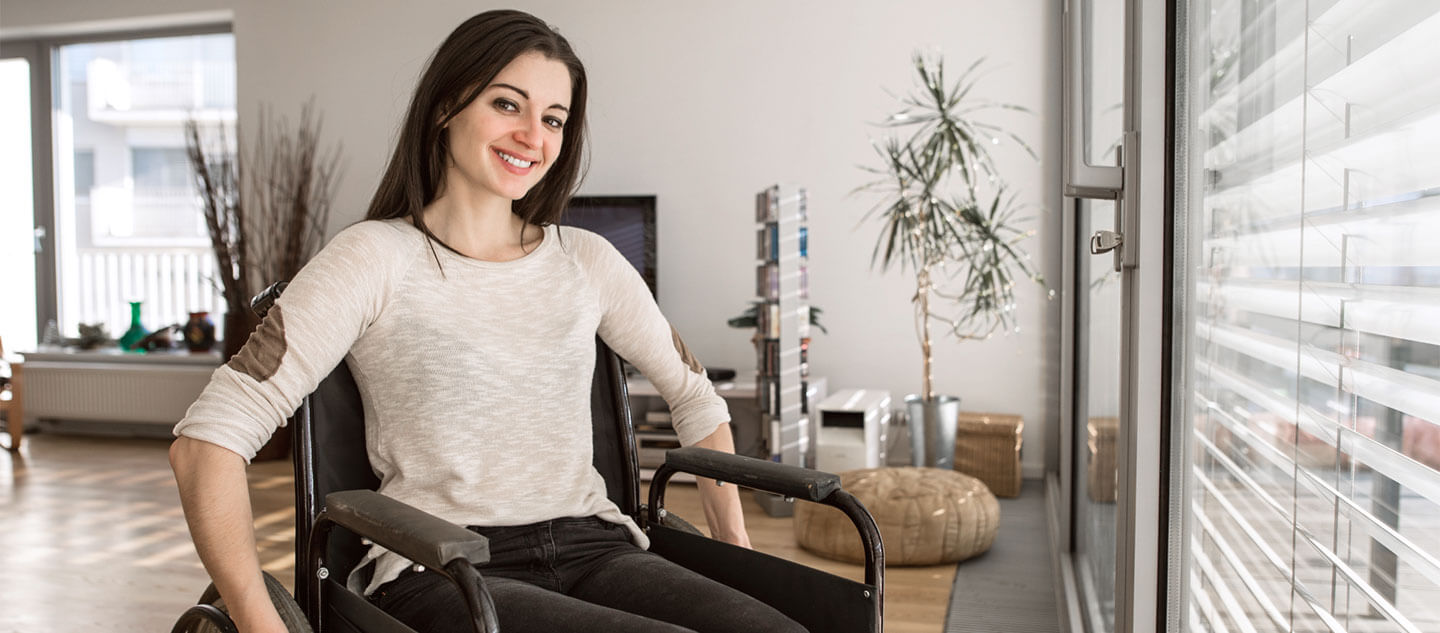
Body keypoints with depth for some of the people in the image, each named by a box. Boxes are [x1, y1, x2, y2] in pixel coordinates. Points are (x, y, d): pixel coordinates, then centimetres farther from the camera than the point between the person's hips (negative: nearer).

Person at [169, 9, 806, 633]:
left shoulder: (587, 261, 11)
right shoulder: (376, 258, -2)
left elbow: (695, 397, 21)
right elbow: (206, 440, -7)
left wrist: (740, 559, 15)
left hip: (593, 549, 5)